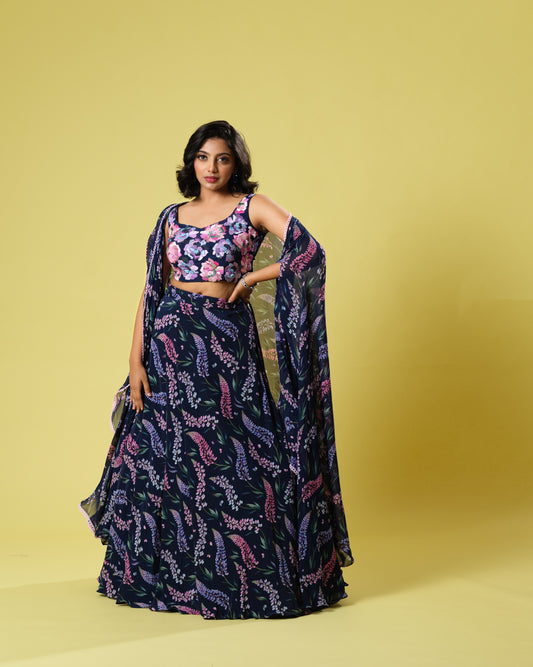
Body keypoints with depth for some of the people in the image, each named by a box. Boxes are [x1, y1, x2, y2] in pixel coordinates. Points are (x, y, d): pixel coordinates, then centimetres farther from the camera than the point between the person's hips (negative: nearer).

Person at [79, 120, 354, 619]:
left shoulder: (252, 207, 3)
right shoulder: (173, 217, 12)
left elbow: (309, 251, -11)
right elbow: (151, 290, 9)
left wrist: (250, 279, -7)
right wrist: (136, 360, 2)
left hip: (229, 339, -3)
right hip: (172, 338, 3)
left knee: (240, 457, -4)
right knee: (162, 455, 4)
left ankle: (250, 578, 8)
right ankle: (162, 574, 19)